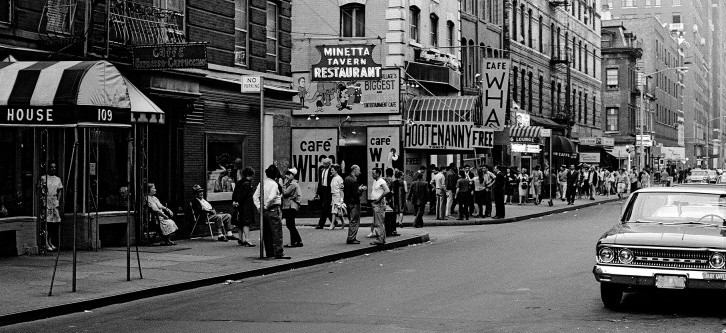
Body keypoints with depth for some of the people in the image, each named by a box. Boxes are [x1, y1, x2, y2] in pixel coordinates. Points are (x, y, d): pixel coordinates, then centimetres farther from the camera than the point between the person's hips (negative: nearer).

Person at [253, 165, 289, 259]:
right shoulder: (274, 184, -12)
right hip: (273, 210, -7)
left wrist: (259, 206, 2)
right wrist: (266, 206, -11)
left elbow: (255, 196, 6)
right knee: (277, 232, -4)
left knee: (266, 233, 13)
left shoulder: (262, 183, 7)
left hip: (264, 211, 7)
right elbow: (271, 197, -24)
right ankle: (279, 253, -7)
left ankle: (269, 252, 18)